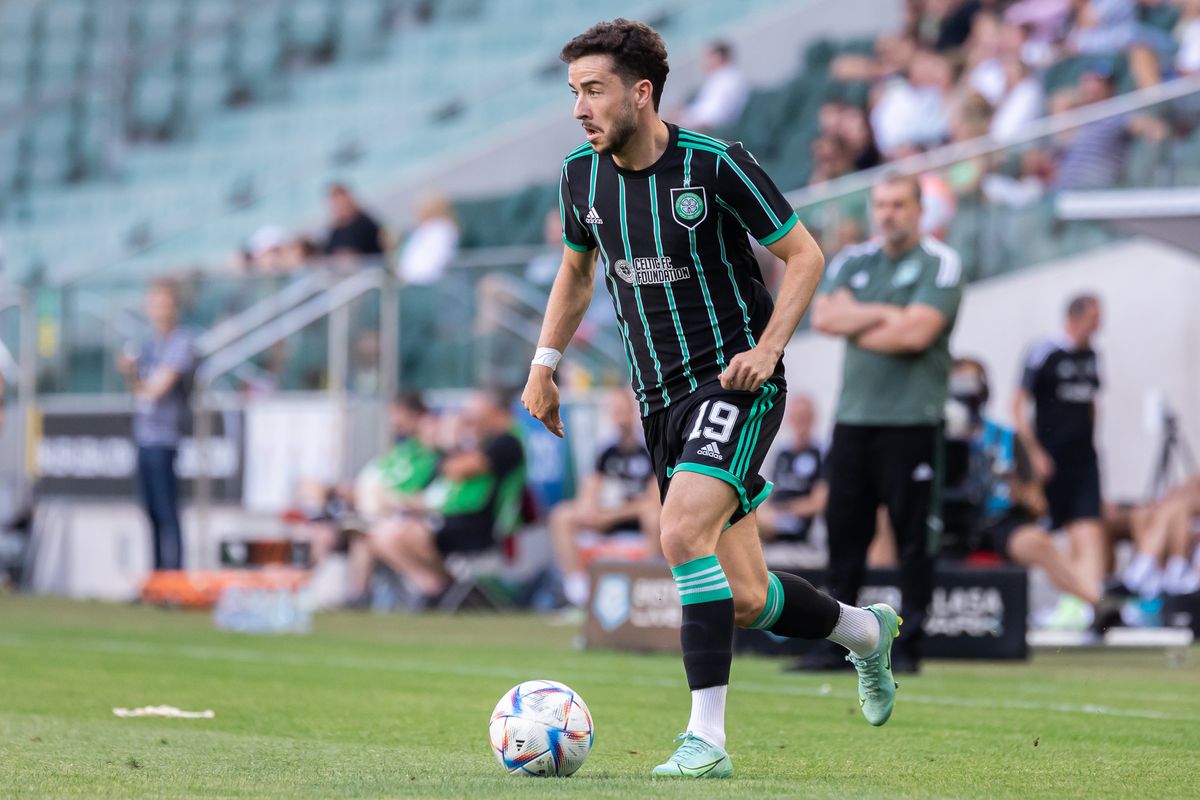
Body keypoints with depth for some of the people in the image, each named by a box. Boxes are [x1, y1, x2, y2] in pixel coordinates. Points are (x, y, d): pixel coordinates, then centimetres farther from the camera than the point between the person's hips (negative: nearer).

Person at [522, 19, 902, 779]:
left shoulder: (716, 165, -14)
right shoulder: (582, 174, 3)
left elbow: (805, 254, -6)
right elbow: (577, 270, 21)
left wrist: (767, 348, -17)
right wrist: (544, 365, 13)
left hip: (735, 383, -6)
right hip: (661, 397, 6)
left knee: (683, 530, -28)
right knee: (744, 601, 5)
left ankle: (707, 737, -23)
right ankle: (866, 631, 36)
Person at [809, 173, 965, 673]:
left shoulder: (940, 265, -3)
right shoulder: (852, 262, 15)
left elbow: (917, 333, -15)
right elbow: (824, 316, -1)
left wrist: (853, 325, -3)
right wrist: (883, 315, -10)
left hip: (912, 421, -5)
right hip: (852, 419, 5)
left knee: (914, 540, -3)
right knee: (843, 534, 4)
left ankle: (908, 646, 2)